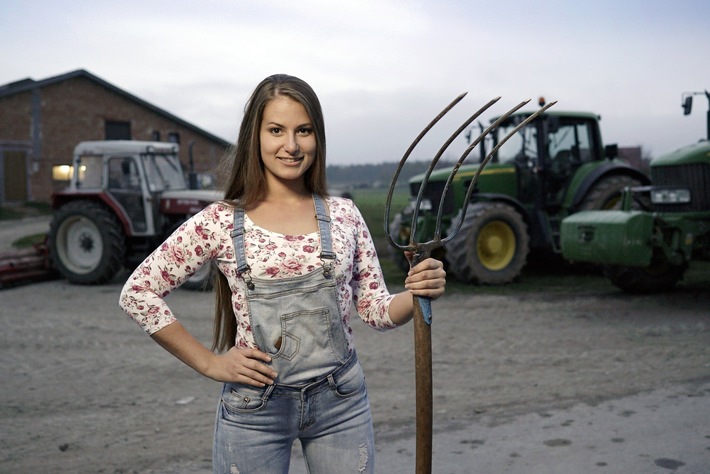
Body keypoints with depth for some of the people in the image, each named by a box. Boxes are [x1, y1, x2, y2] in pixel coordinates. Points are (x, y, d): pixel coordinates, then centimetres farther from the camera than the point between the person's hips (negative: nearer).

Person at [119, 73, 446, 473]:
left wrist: (418, 295, -16)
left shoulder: (344, 215, 0)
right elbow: (138, 293, -2)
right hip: (254, 407, -2)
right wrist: (209, 363, -5)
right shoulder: (221, 222, -7)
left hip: (342, 400, 2)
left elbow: (376, 309, 5)